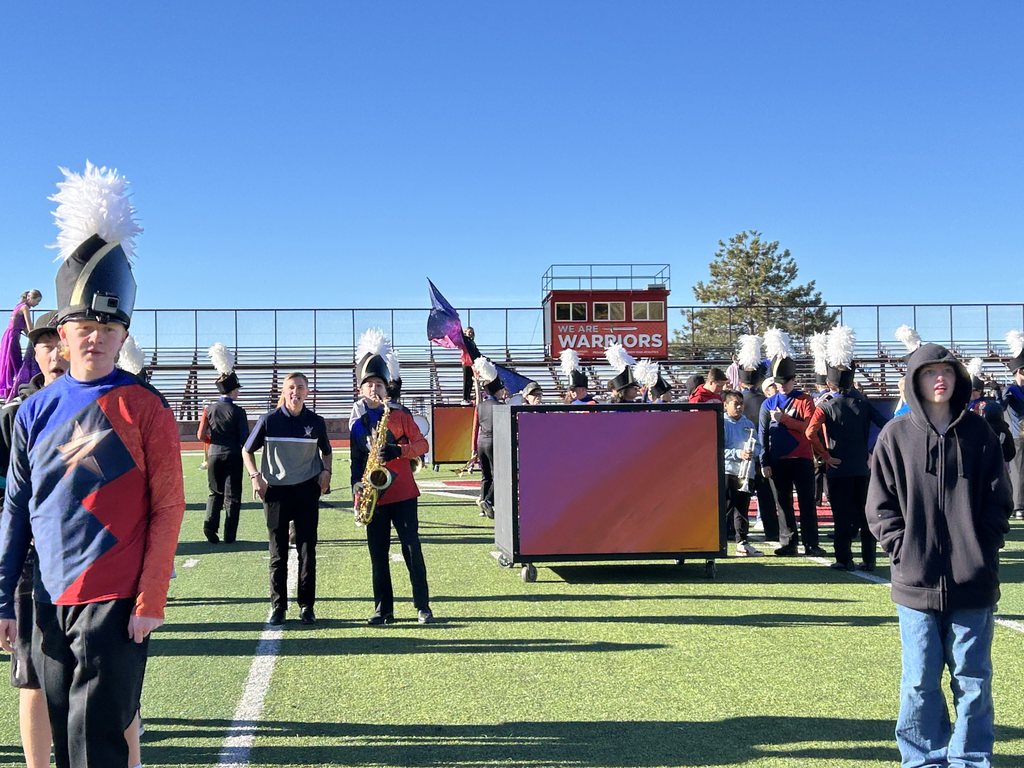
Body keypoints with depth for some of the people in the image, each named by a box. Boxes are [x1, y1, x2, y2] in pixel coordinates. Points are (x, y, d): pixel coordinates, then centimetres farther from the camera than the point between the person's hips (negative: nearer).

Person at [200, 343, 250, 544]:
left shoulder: (210, 409, 1)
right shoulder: (238, 411, -9)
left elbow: (201, 435, 1)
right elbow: (245, 439, -9)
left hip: (214, 455, 3)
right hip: (233, 456, -3)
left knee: (215, 493, 18)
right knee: (232, 496, 4)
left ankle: (210, 525, -3)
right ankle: (229, 535, 2)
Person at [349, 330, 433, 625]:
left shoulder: (401, 415, 2)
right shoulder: (358, 425, 10)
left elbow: (422, 444, -1)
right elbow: (356, 462, 13)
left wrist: (399, 451, -19)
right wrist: (357, 491, 0)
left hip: (403, 494, -3)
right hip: (374, 497, 3)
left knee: (412, 549, -2)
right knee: (378, 555, 5)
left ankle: (423, 607, 6)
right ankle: (383, 609, 13)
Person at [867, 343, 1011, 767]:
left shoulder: (978, 433, 5)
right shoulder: (896, 435, 2)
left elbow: (998, 500, 7)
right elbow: (880, 505, 3)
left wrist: (984, 548, -2)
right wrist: (902, 547, -7)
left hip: (974, 580, 1)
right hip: (917, 580, -1)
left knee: (973, 680, 8)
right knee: (921, 682, 6)